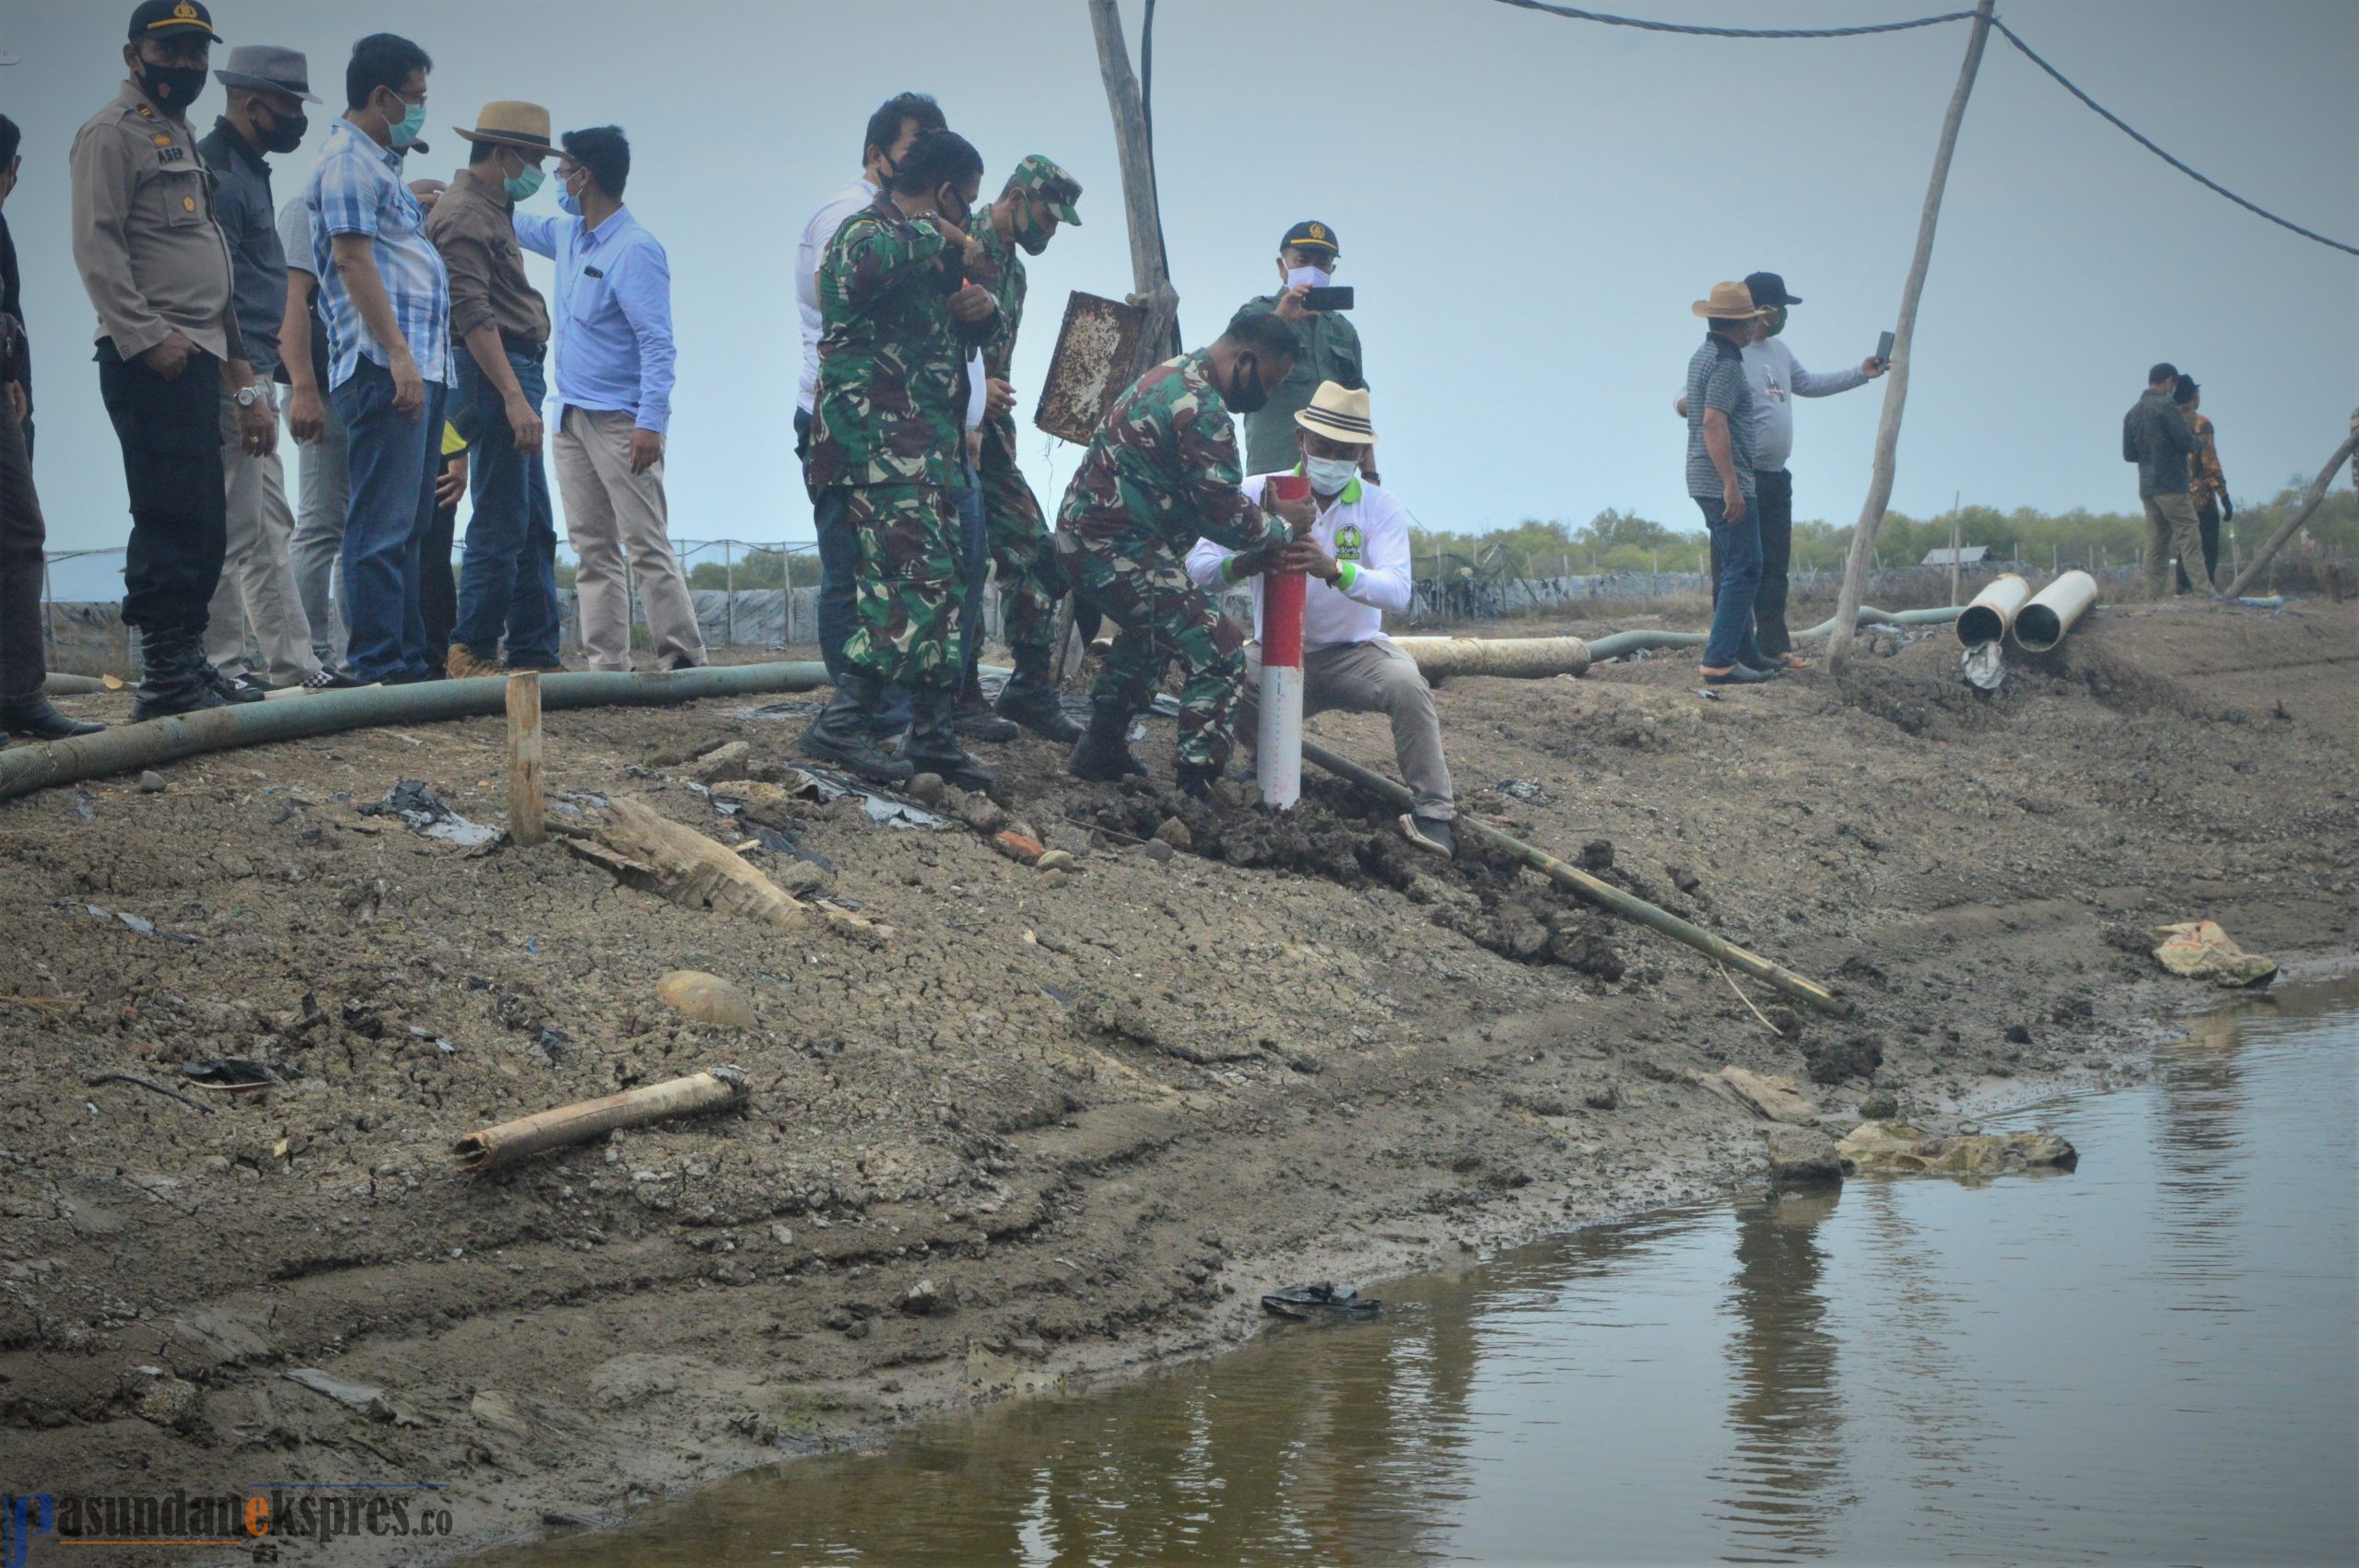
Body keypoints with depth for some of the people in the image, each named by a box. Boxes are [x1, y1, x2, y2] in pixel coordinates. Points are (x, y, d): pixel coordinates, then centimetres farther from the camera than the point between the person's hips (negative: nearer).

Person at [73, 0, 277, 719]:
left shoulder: (183, 140, 25)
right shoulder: (111, 134, -4)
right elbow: (97, 247, -14)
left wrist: (240, 373, 23)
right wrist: (147, 336, -23)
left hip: (196, 358, 10)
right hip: (150, 361, -10)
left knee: (201, 524, 11)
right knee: (172, 522, -12)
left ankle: (186, 668, 17)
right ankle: (166, 682, -12)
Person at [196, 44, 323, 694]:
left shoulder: (248, 170, 19)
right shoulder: (216, 171, -13)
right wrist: (247, 387, -22)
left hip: (251, 377, 11)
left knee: (269, 529, 11)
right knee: (243, 532, -8)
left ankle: (292, 663, 14)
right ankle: (219, 663, -4)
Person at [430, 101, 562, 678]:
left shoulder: (491, 209, 20)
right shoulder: (462, 213, -12)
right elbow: (473, 315, -21)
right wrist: (514, 396, -26)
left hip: (515, 375, 11)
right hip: (494, 374, -11)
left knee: (535, 528, 11)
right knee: (501, 524, -10)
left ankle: (535, 652, 15)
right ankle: (473, 652, -6)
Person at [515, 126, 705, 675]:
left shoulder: (636, 249, -12)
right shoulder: (567, 236, 14)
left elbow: (657, 342, -17)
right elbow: (519, 227, 36)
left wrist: (651, 422, -25)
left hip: (620, 420, -9)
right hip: (571, 418, 9)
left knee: (646, 545, -11)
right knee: (592, 548, 5)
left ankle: (682, 653, -11)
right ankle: (606, 659, 5)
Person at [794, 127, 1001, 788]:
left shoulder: (927, 248, 22)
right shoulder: (869, 231, -8)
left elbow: (969, 332, 33)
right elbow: (868, 262, -35)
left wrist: (983, 307, 8)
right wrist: (940, 237, -17)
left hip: (931, 445, 10)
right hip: (879, 441, -10)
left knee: (944, 584, 9)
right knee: (918, 574, -20)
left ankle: (933, 734, 14)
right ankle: (842, 722, -22)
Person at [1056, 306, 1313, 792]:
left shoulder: (1173, 375, 14)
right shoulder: (1201, 407, -19)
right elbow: (1225, 516, -19)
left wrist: (1262, 509, 12)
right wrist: (1284, 526, -2)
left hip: (1081, 533, 11)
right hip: (1118, 549, -11)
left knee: (1149, 633, 35)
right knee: (1218, 656, -10)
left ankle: (1101, 750, 42)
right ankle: (1197, 794, -12)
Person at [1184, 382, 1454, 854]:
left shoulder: (1380, 507, -3)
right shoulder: (1259, 493, -1)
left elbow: (1397, 590, -20)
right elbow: (1198, 566, -12)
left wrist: (1333, 568, -38)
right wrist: (1241, 565, -35)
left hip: (1353, 653, -1)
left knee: (1405, 683, -32)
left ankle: (1435, 813, -18)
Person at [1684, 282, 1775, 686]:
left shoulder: (1702, 357, 15)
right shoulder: (1726, 365, -16)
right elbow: (1713, 423, -25)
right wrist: (1731, 484, -26)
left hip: (1707, 482, 10)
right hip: (1723, 482, -10)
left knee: (1736, 569, 18)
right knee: (1743, 569, -10)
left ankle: (1743, 651, 25)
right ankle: (1720, 662, -14)